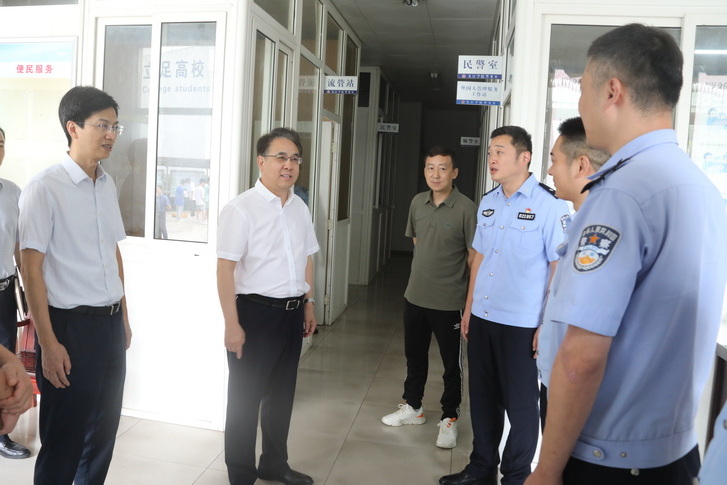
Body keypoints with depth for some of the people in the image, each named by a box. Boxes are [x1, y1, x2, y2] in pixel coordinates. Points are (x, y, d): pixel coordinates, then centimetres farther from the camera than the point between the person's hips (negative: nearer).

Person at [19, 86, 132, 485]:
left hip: (110, 323, 6)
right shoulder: (44, 188, -12)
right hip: (70, 324, -6)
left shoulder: (107, 185, 8)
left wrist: (123, 316, 15)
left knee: (104, 430, 17)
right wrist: (48, 343, -14)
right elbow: (31, 268, -13)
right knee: (64, 438, 8)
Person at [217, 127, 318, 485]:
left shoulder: (300, 208, 8)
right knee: (246, 397, 7)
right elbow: (225, 268, -17)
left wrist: (308, 304, 16)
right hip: (256, 312, -7)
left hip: (292, 313, 7)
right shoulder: (241, 209, -14)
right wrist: (232, 324, -19)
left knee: (282, 393, 20)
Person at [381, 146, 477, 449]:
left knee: (451, 363, 9)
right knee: (414, 355, 20)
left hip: (449, 302, -5)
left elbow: (474, 257, -12)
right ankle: (412, 407, 38)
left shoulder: (466, 209, -14)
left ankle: (449, 418, 26)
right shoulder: (418, 202, 3)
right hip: (415, 296, 6)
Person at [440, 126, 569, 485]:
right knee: (483, 398, 17)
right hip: (482, 319, 6)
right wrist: (469, 308, 14)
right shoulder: (487, 203, 8)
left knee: (520, 405, 9)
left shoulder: (549, 205, -12)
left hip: (521, 324, -6)